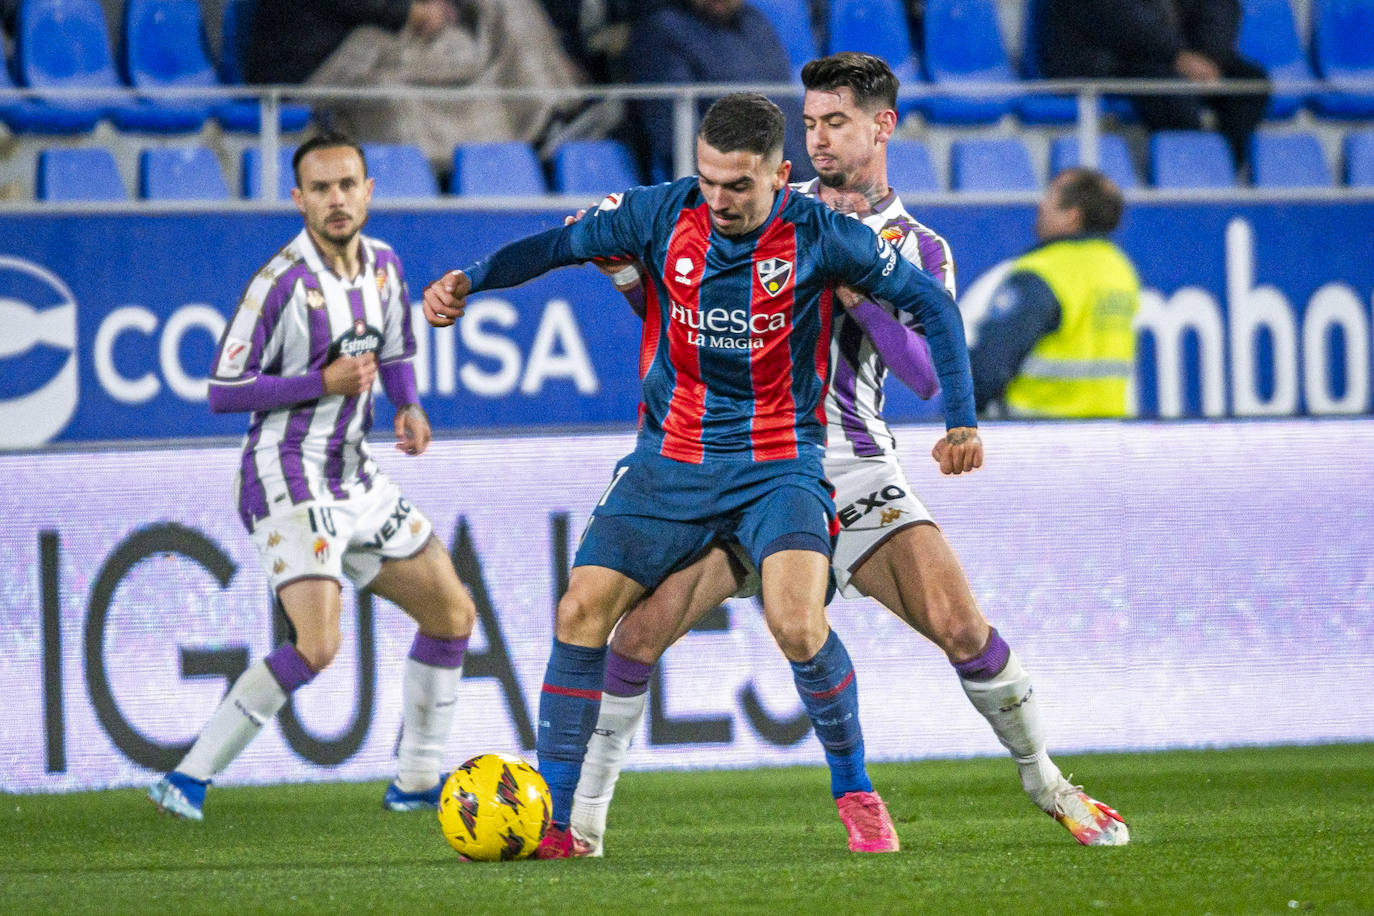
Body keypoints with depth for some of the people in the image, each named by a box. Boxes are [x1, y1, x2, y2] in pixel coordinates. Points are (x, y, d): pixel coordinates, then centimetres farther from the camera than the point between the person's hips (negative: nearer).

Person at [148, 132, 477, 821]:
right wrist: (323, 383, -23)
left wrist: (410, 408, 3)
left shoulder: (382, 266, 6)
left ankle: (415, 783, 23)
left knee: (452, 613, 12)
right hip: (289, 483, -8)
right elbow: (223, 391, -16)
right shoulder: (281, 283, -17)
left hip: (356, 479, 8)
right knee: (317, 646, -23)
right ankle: (188, 777, -17)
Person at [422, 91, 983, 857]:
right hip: (671, 461, 3)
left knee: (798, 623, -25)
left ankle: (856, 790, -1)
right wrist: (469, 282, -9)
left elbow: (931, 302, -1)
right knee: (581, 614, -8)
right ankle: (554, 825, 1)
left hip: (778, 463, -3)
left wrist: (961, 421, -4)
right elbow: (559, 245, 6)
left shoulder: (818, 236, -12)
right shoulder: (661, 215, -7)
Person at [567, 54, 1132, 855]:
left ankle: (1048, 785, 7)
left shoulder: (920, 252, 6)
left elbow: (927, 374, -9)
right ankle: (584, 812, 0)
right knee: (642, 625, -14)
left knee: (959, 623, -14)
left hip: (852, 468, -1)